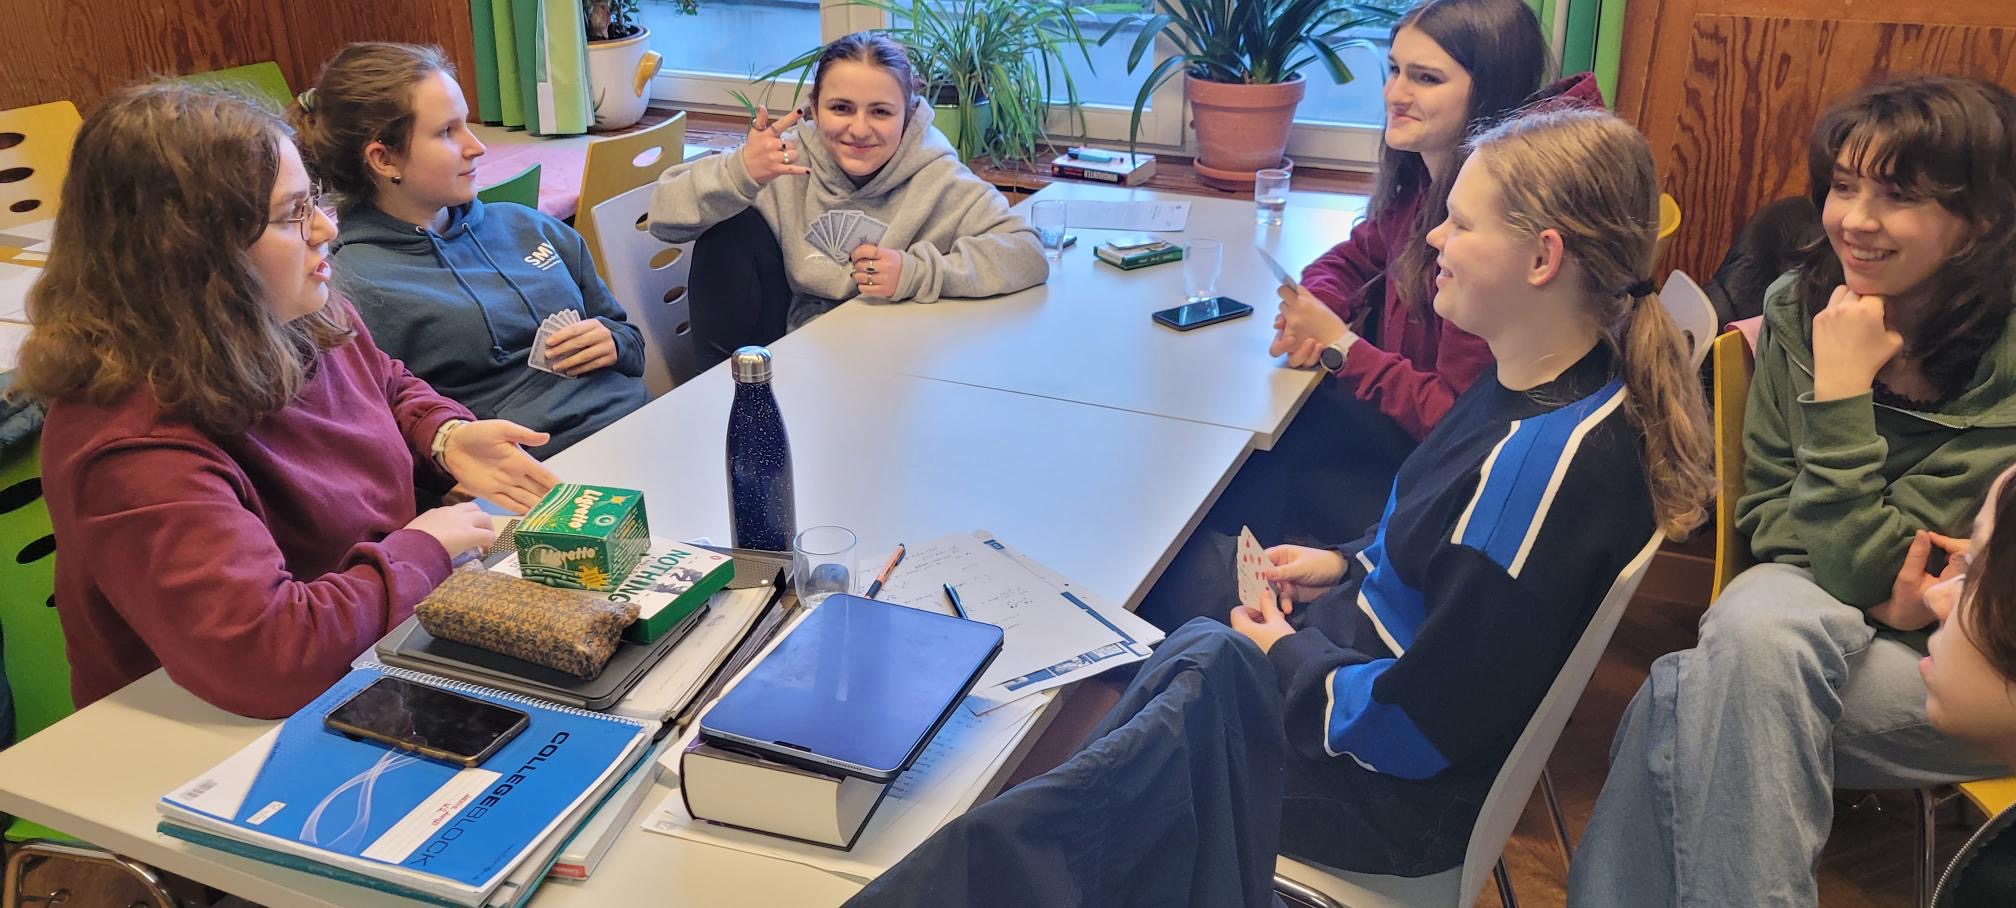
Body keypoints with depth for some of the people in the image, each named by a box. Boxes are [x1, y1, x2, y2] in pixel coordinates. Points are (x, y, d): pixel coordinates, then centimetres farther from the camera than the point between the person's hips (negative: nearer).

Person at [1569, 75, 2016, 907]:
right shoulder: (1800, 304, -4)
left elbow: (1853, 565, -20)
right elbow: (1765, 513, 3)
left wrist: (1840, 389, -24)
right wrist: (1877, 574, -16)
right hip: (1826, 613, 4)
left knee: (1691, 711, -29)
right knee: (1758, 619, -32)